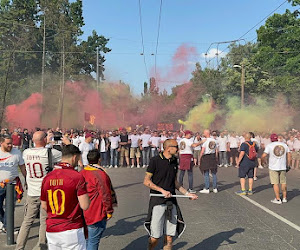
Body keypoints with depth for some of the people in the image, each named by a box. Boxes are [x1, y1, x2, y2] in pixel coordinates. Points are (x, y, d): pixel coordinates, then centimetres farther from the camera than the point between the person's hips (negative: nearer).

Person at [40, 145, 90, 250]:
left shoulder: (47, 177, 3)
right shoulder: (77, 177, -14)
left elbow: (44, 206, 12)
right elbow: (85, 206, -16)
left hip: (51, 230, 6)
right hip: (71, 230, -5)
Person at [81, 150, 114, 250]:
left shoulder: (81, 173, 6)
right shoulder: (100, 175, -18)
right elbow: (105, 195, -18)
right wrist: (109, 211, -6)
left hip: (83, 214, 8)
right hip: (96, 215, -7)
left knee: (86, 240, 20)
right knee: (93, 242, 1)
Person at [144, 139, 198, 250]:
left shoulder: (174, 161, 10)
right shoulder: (155, 160, -8)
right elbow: (146, 181, -8)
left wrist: (188, 194, 13)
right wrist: (163, 190, -15)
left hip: (171, 202, 5)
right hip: (158, 202, -5)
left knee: (169, 237, 6)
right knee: (155, 237, -2)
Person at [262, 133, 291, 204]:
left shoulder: (269, 146, -8)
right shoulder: (284, 145, 4)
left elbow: (264, 156, -15)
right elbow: (289, 156, 6)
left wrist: (263, 160, 6)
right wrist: (288, 165, 15)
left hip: (273, 167, -4)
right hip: (283, 167, 4)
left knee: (275, 183, 1)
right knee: (283, 182, 15)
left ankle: (278, 199, 3)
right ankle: (284, 198, 22)